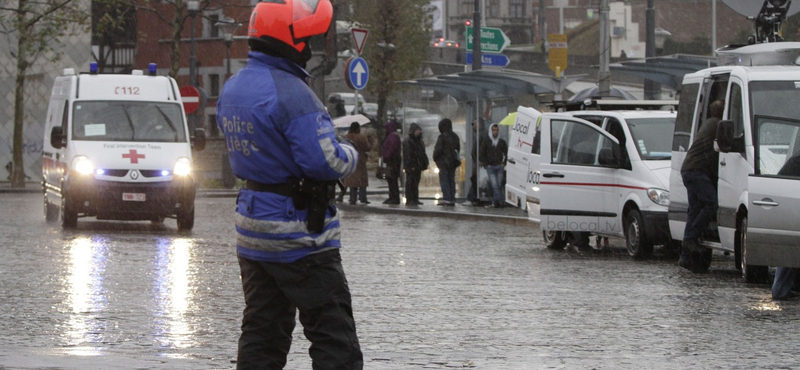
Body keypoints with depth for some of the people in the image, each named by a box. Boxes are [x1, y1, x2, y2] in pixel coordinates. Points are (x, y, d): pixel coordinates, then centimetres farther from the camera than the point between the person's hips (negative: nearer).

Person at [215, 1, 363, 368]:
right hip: (301, 237, -8)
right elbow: (325, 161, -25)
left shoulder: (232, 88, 9)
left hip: (253, 234, 8)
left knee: (262, 334, 12)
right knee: (334, 338, -3)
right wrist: (350, 154, -3)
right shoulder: (291, 94, -21)